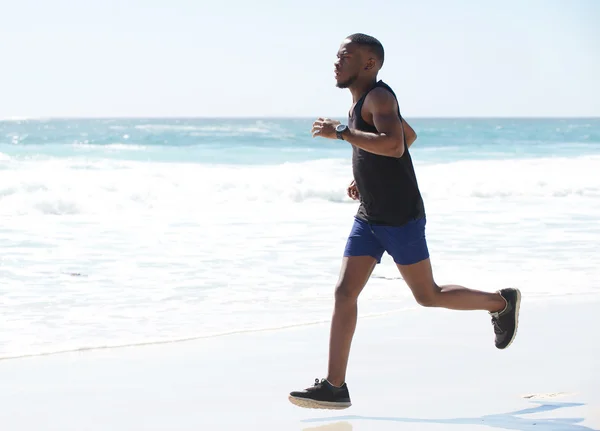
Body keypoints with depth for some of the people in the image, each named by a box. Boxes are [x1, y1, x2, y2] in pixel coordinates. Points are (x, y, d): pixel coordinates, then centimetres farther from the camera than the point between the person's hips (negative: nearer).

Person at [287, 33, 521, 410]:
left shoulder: (379, 96, -16)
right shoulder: (365, 101, 13)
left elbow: (394, 145, -35)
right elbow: (410, 135, 28)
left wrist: (340, 132, -30)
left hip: (402, 219, -9)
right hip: (369, 219, 9)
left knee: (428, 296, 4)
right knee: (344, 293, -3)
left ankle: (501, 302, 28)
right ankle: (335, 387, -5)